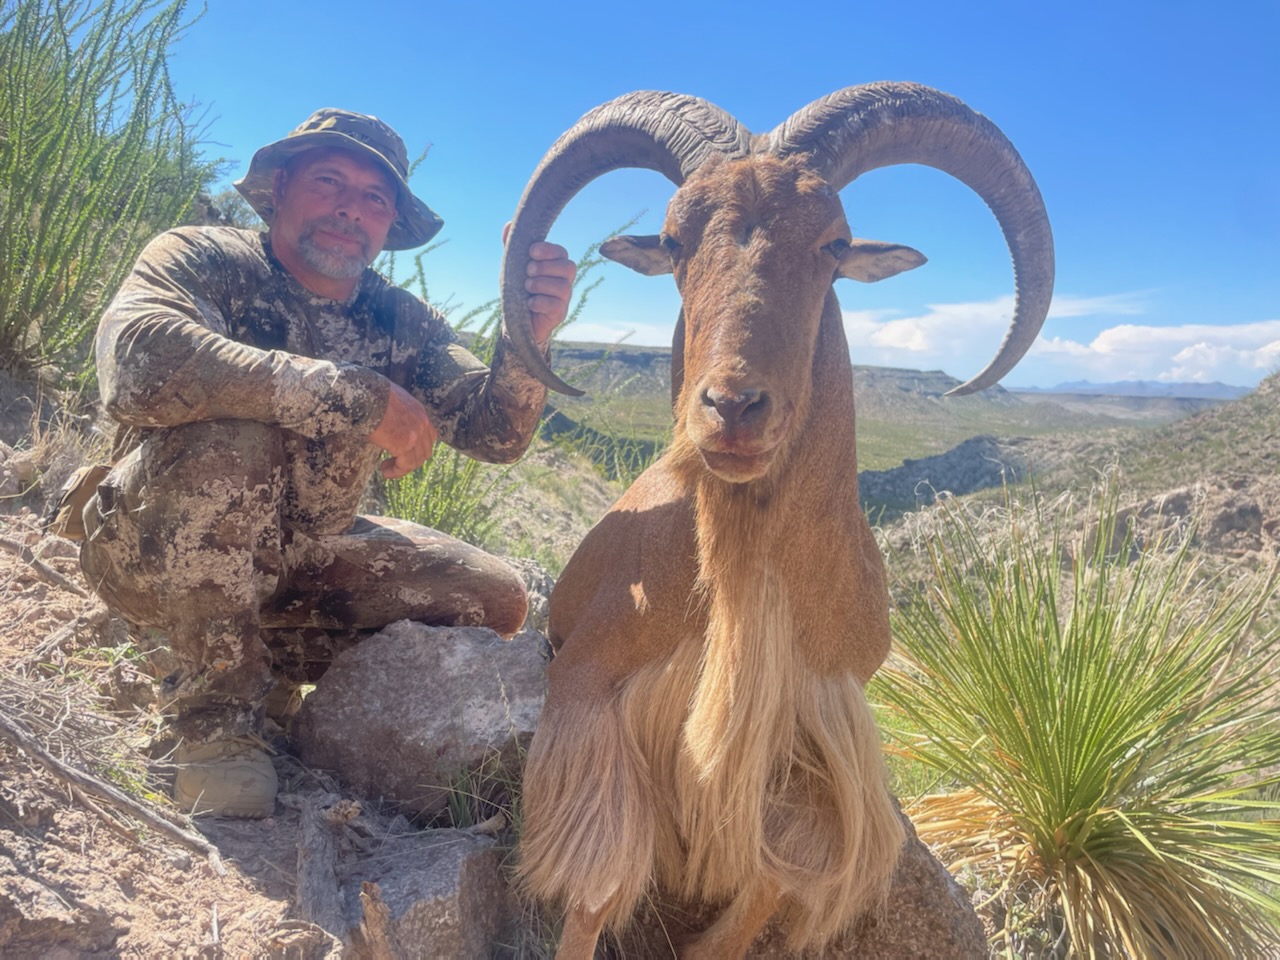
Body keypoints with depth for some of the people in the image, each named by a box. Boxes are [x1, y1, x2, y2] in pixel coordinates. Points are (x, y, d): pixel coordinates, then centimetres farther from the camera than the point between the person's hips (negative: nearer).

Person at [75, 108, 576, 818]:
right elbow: (135, 361, -37)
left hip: (297, 562, 6)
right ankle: (217, 709, -16)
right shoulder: (206, 261, -15)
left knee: (494, 599, -4)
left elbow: (493, 436, -12)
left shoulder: (402, 324, -1)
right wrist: (360, 395, -38)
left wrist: (527, 340, -34)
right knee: (231, 444, -35)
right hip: (155, 553, -5)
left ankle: (263, 663, 8)